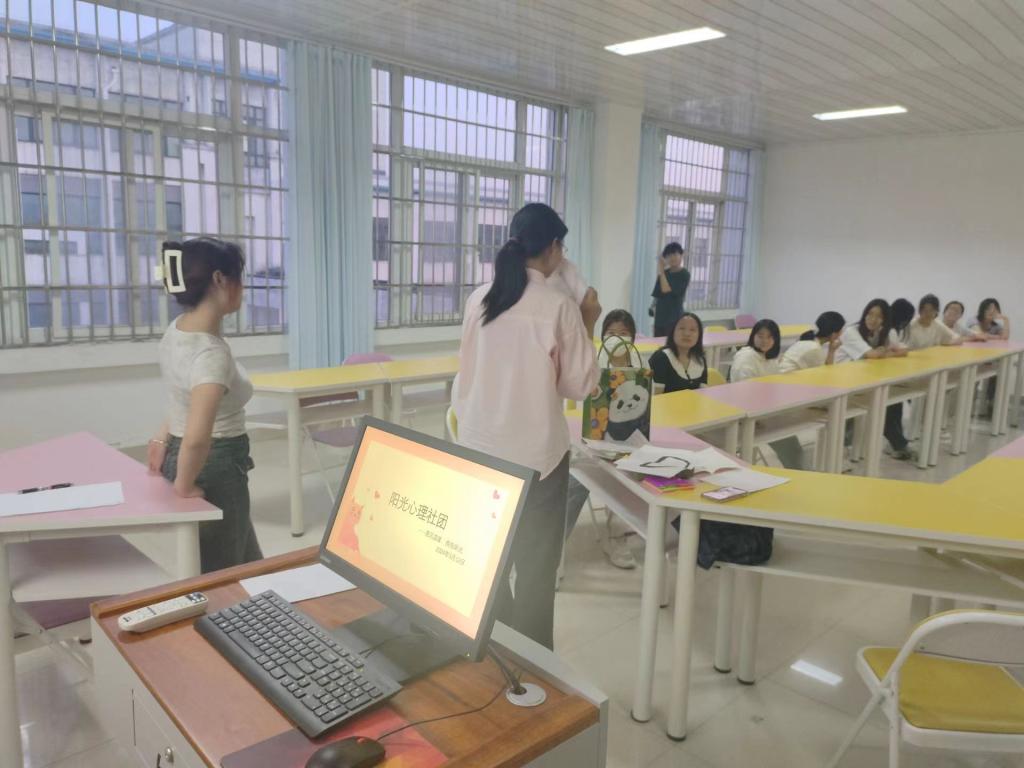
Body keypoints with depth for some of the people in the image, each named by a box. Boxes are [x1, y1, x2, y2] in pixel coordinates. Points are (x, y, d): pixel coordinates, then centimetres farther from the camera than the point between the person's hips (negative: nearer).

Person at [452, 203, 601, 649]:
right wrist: (588, 325, 2)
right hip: (537, 453, -5)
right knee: (536, 564, 9)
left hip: (479, 446, 5)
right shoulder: (560, 308, -13)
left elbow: (469, 372, 10)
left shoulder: (478, 300, 1)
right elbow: (579, 385, -6)